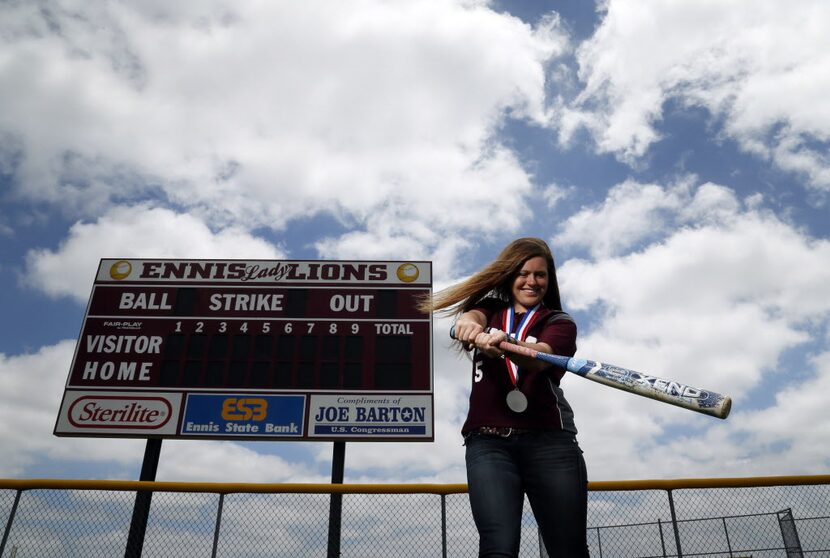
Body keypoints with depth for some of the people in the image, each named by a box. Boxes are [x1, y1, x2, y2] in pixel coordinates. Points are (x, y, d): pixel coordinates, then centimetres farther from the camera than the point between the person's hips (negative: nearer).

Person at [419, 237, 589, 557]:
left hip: (549, 440, 0)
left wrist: (505, 344, -36)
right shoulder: (491, 309, 19)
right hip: (488, 441, 1)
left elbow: (539, 358, -12)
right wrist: (468, 323, -33)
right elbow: (473, 315, -7)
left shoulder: (560, 323, 11)